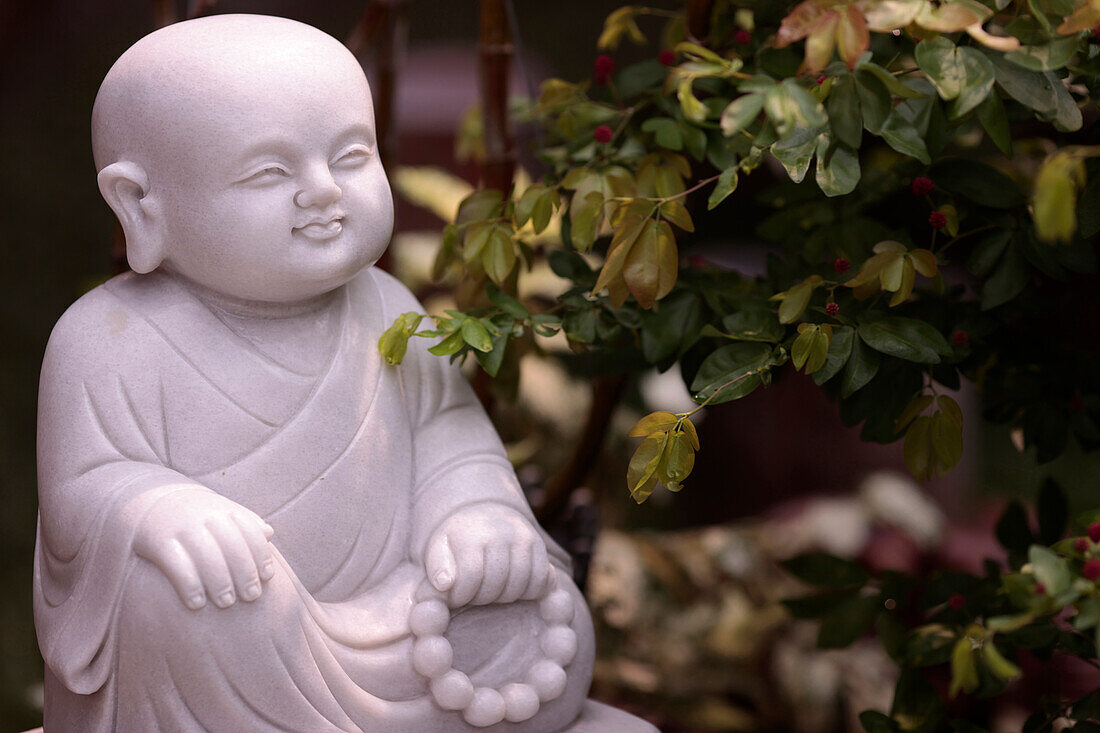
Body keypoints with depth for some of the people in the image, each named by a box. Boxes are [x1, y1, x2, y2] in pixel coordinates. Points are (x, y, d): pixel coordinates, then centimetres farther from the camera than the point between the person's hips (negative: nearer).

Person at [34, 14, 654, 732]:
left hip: (379, 615, 2)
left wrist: (474, 511, -14)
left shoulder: (384, 308, 5)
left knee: (550, 627, -21)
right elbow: (82, 491, -14)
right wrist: (150, 510, -38)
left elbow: (448, 428, 8)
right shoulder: (113, 342, -11)